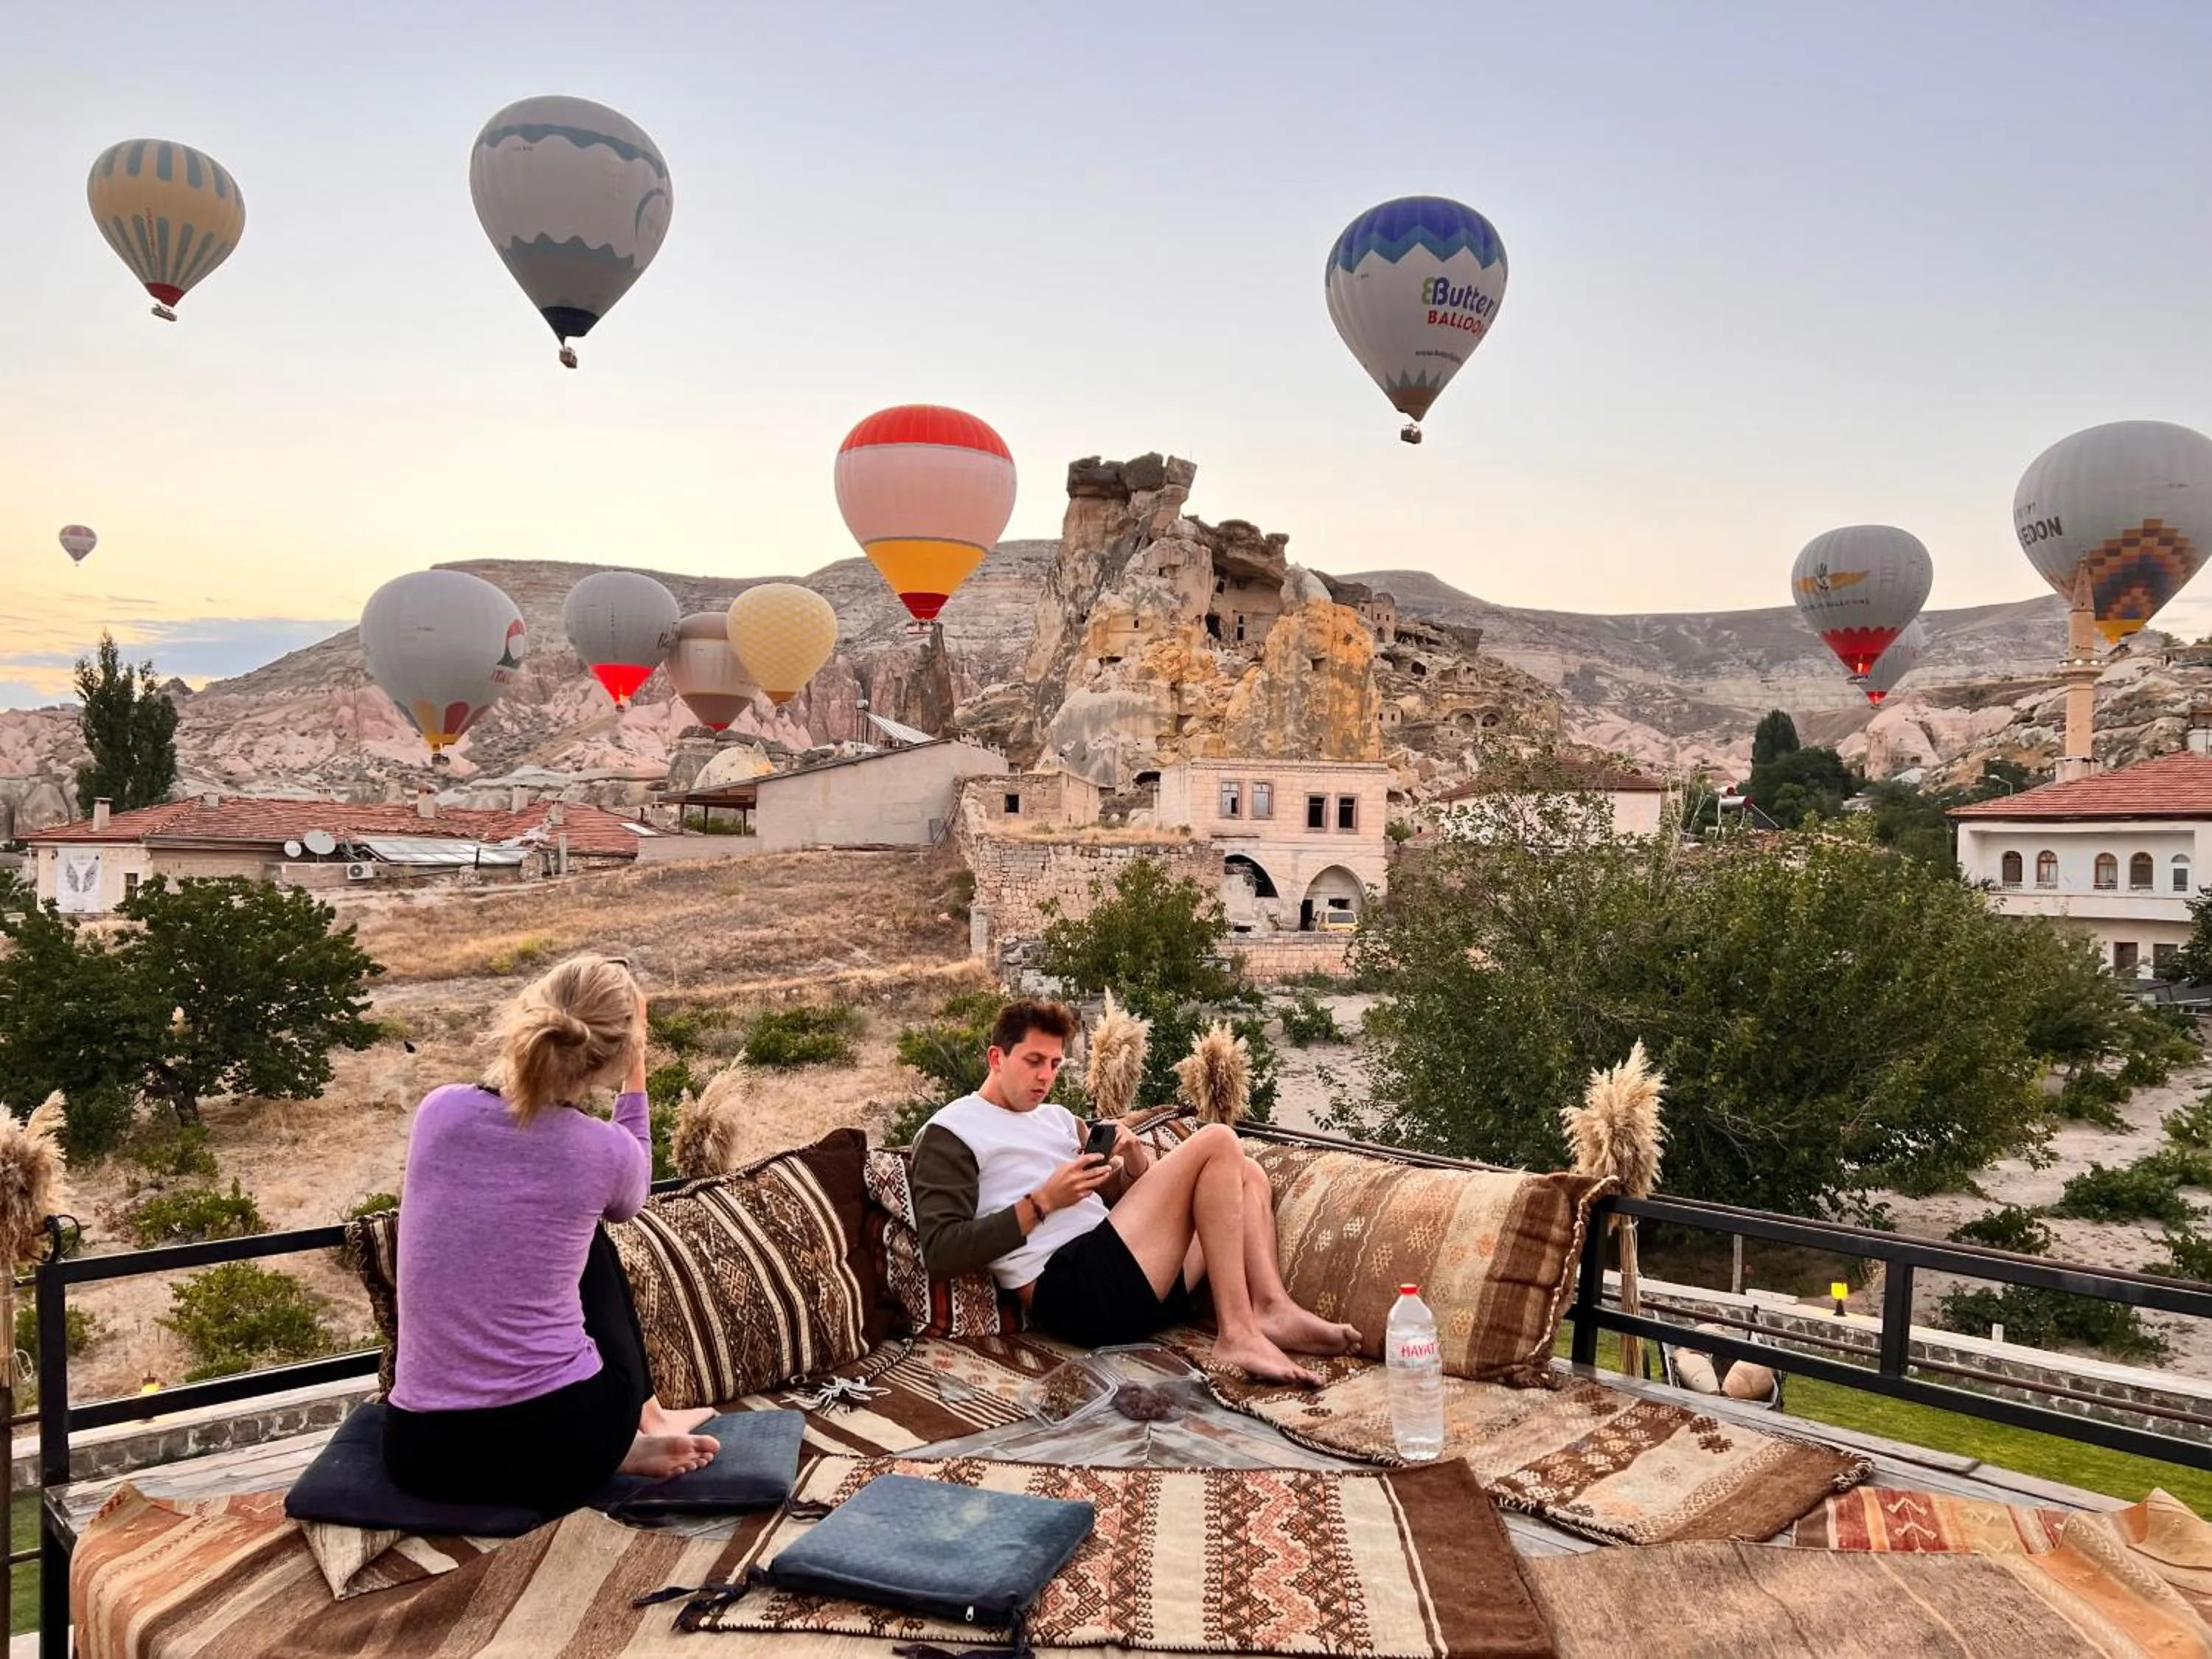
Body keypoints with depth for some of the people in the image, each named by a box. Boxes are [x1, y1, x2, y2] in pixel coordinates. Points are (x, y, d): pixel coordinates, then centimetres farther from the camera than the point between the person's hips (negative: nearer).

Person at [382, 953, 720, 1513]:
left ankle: (627, 1435, 27)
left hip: (423, 1451, 2)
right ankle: (641, 1422, 33)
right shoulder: (605, 1149, -9)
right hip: (566, 1442, -2)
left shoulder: (438, 1111, -4)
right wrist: (636, 1070, 17)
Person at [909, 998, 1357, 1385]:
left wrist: (1136, 1161, 2)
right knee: (1217, 1141, -12)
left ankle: (1272, 1309, -11)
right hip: (1070, 1289, -8)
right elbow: (941, 1250, -11)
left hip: (1133, 1281, 9)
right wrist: (1044, 1202, -14)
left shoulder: (1058, 1119, 25)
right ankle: (1236, 1335, -20)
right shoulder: (949, 1133, 1)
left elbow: (1125, 1200, 24)